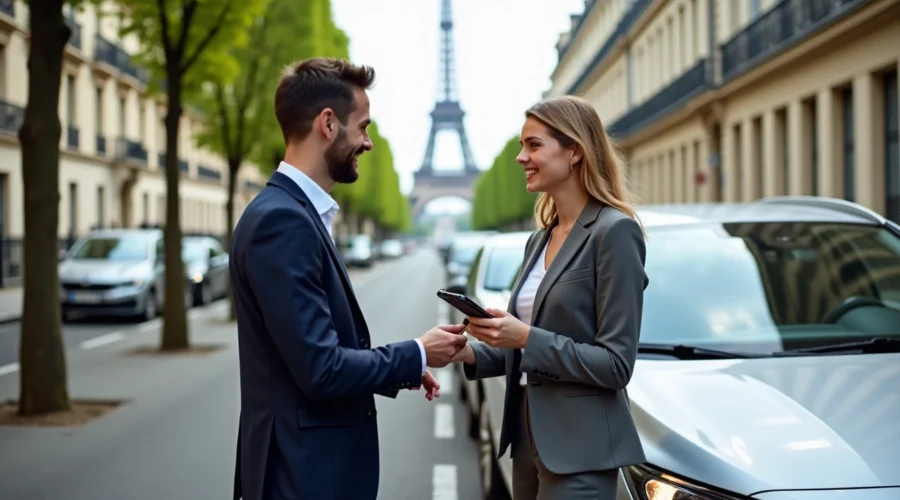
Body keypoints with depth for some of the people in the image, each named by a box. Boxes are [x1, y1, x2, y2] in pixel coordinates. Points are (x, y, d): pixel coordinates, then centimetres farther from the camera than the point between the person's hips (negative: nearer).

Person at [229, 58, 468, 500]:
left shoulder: (297, 212, 10)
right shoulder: (282, 220, -21)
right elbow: (320, 370, -24)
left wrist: (402, 367, 8)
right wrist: (416, 356, -11)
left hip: (316, 461, 10)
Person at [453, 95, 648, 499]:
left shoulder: (614, 231, -14)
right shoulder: (540, 240, 11)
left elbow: (616, 364, -17)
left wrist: (527, 337, -23)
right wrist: (472, 353, -1)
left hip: (580, 449, -8)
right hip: (530, 438, 8)